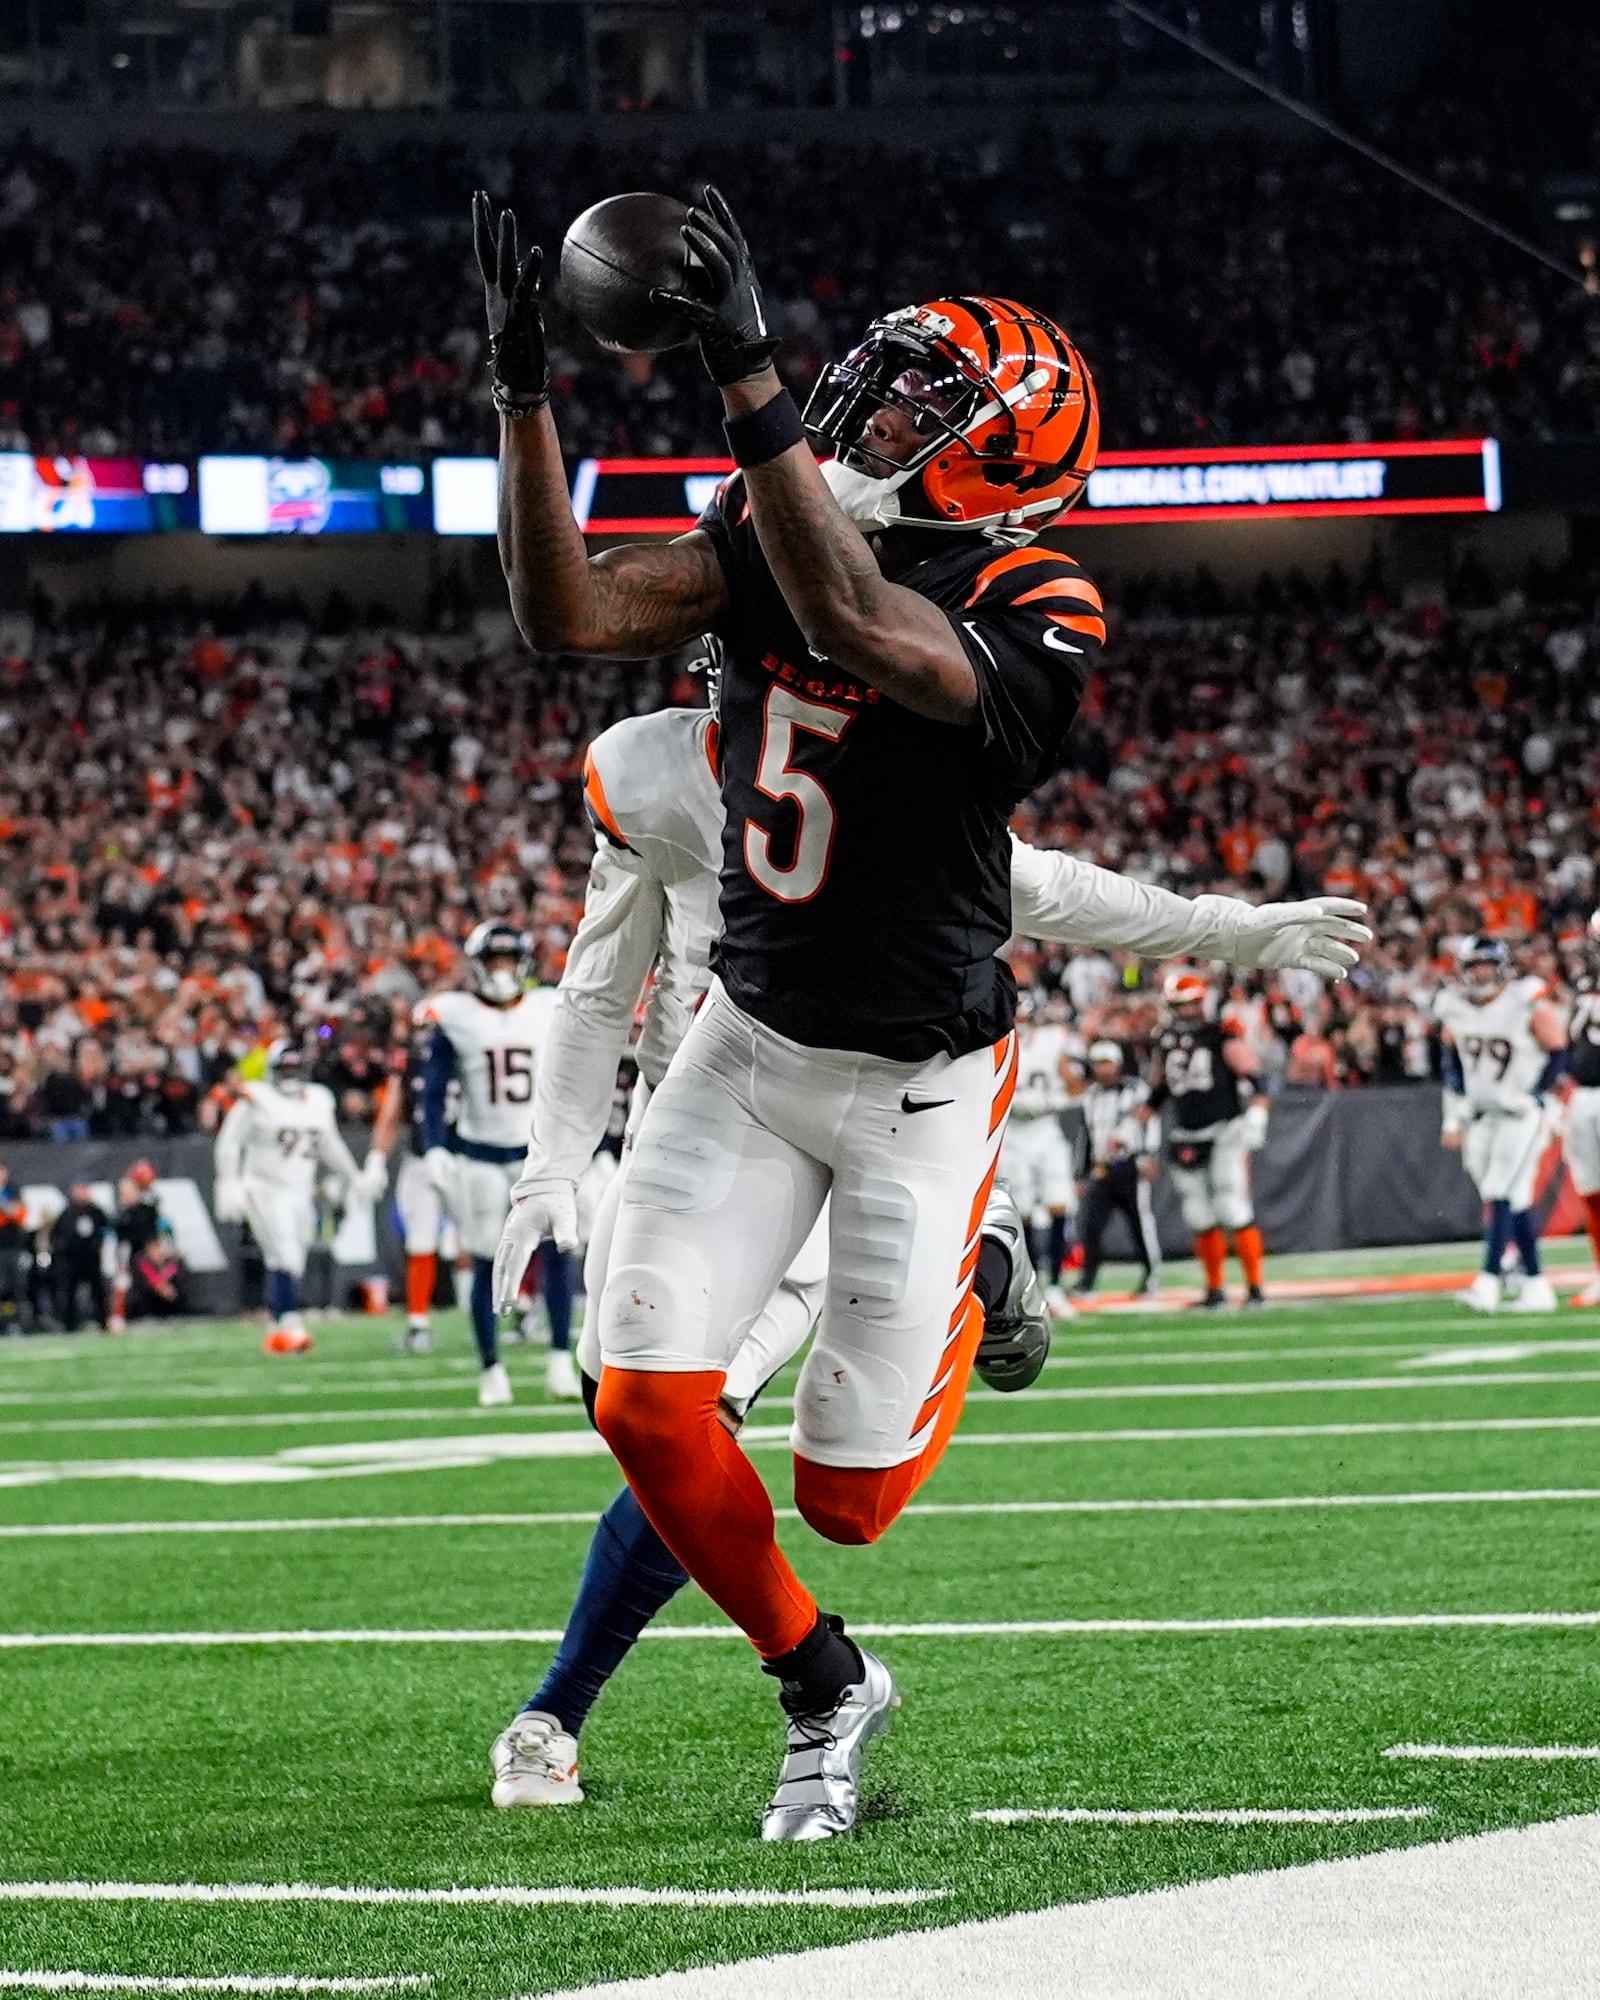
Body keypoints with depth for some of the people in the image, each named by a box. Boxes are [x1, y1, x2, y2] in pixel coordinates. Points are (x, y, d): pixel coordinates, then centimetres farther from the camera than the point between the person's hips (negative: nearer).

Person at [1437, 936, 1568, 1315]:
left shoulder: (1528, 1005, -12)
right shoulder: (1455, 1008, 4)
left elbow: (1557, 1053, -7)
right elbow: (1453, 1064, 16)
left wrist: (1532, 1097, -15)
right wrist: (1454, 1115, 12)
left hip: (1521, 1116, -5)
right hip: (1480, 1116, 5)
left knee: (1501, 1195, -16)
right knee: (1516, 1202, 7)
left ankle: (1489, 1281, -20)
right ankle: (1537, 1287, 12)